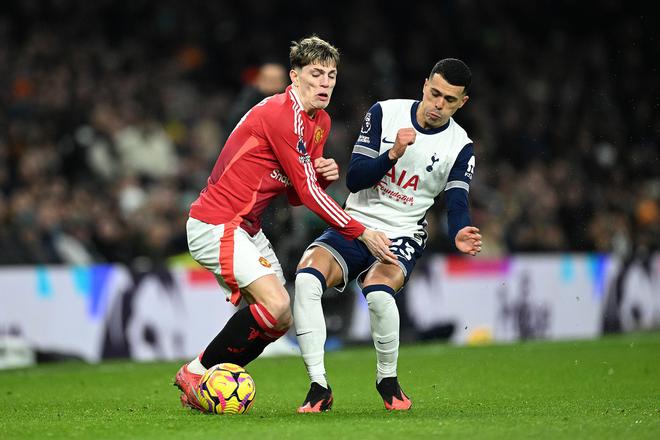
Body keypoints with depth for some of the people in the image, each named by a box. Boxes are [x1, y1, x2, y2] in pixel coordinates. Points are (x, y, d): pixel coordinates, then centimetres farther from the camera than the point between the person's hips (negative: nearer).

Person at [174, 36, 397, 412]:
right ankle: (196, 373, -8)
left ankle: (205, 381, 14)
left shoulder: (321, 121, 10)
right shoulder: (280, 114, -20)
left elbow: (298, 195, 14)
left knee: (280, 320, 5)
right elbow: (306, 192, -20)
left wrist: (326, 174, -8)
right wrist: (362, 233, -17)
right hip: (215, 225, -10)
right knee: (275, 305, -22)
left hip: (248, 228, 10)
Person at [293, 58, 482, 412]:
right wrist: (393, 154, -23)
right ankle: (319, 387, -22)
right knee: (306, 278, -29)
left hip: (401, 237, -1)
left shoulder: (460, 147, -1)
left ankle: (388, 380, -7)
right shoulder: (385, 113, -2)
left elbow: (457, 204, -8)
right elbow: (354, 178, -5)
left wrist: (460, 234, -31)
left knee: (377, 291, -35)